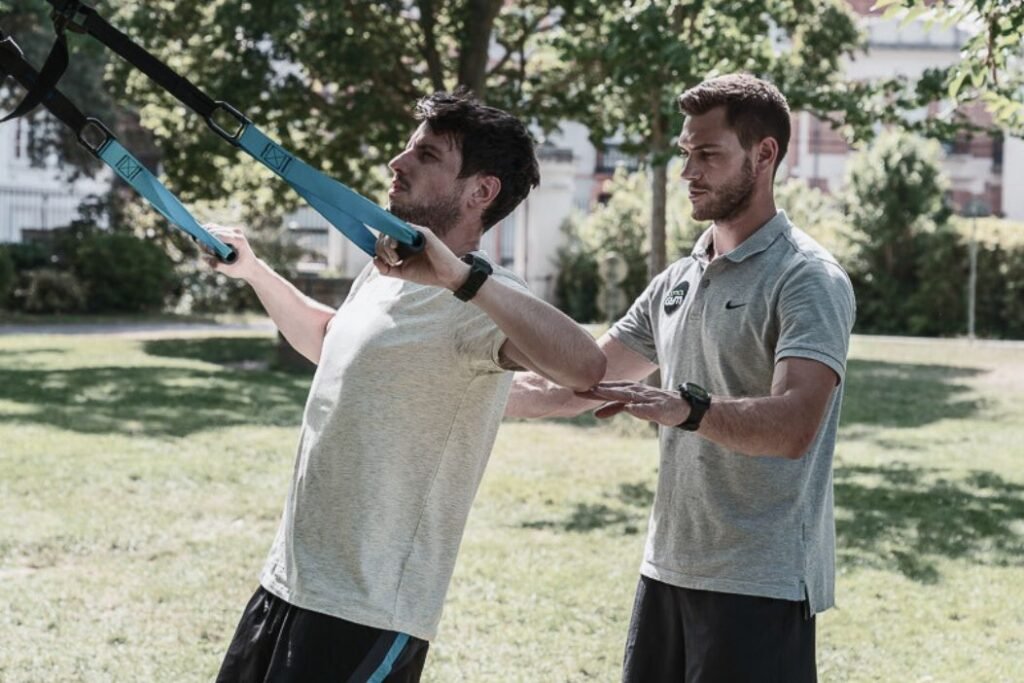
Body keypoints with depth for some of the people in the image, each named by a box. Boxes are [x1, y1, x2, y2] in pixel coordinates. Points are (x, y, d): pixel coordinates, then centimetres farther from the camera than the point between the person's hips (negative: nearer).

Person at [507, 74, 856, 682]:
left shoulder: (809, 279, -11)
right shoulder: (679, 280, 14)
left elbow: (793, 427, -25)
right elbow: (582, 381, 20)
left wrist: (688, 408, -41)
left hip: (762, 585, -8)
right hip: (668, 567, 8)